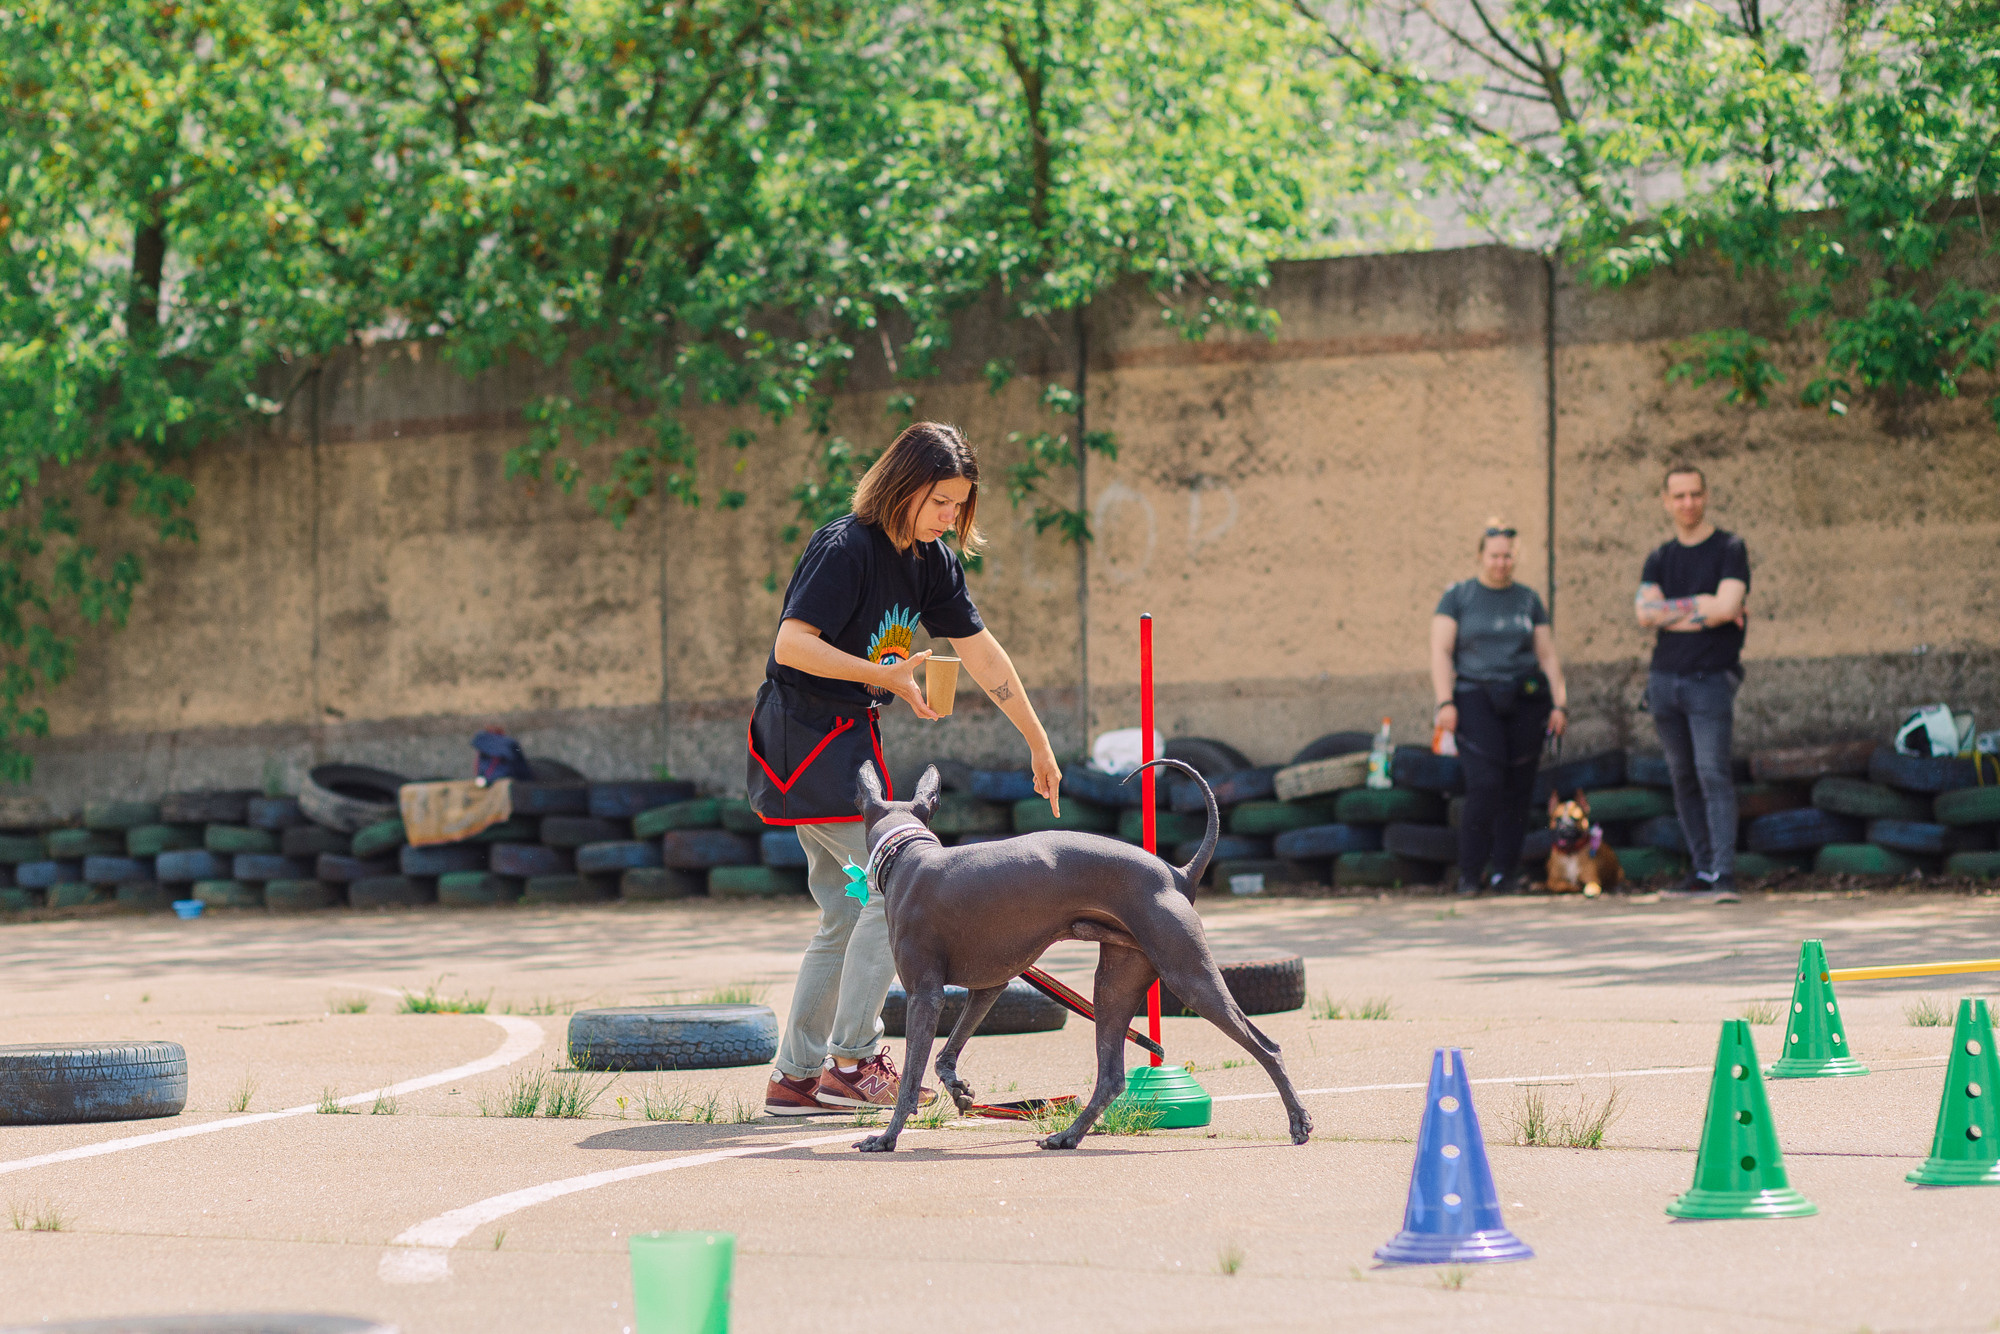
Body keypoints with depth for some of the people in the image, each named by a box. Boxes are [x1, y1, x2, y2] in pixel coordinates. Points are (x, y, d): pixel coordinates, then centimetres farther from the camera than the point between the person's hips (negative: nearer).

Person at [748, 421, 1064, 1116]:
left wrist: (1038, 742, 16)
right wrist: (886, 675, -32)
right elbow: (792, 643, -24)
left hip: (849, 740, 9)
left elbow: (981, 650, 14)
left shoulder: (931, 560, 9)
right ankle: (852, 1063, -10)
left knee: (847, 915, 9)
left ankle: (796, 1077, 13)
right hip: (810, 737, -9)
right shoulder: (845, 548, -18)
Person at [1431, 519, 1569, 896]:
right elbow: (1440, 652, 1)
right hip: (1476, 699, -3)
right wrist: (1445, 702, -11)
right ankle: (1469, 875, -10)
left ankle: (1506, 871, 6)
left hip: (1524, 702, 3)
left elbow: (1547, 655, 14)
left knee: (1517, 790, -2)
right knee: (1485, 784, -17)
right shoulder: (1458, 596, 7)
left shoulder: (1528, 600, 15)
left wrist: (1559, 704, 4)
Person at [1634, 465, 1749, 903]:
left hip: (1710, 680, -5)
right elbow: (1645, 612, -3)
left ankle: (1725, 875, -19)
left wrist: (1671, 611, -5)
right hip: (1665, 680, 5)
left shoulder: (1729, 550, 0)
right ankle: (1702, 871, 14)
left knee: (1713, 773, -15)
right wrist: (1701, 607, -9)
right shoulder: (1659, 559, 13)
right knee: (1684, 779, 8)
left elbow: (1727, 607, -15)